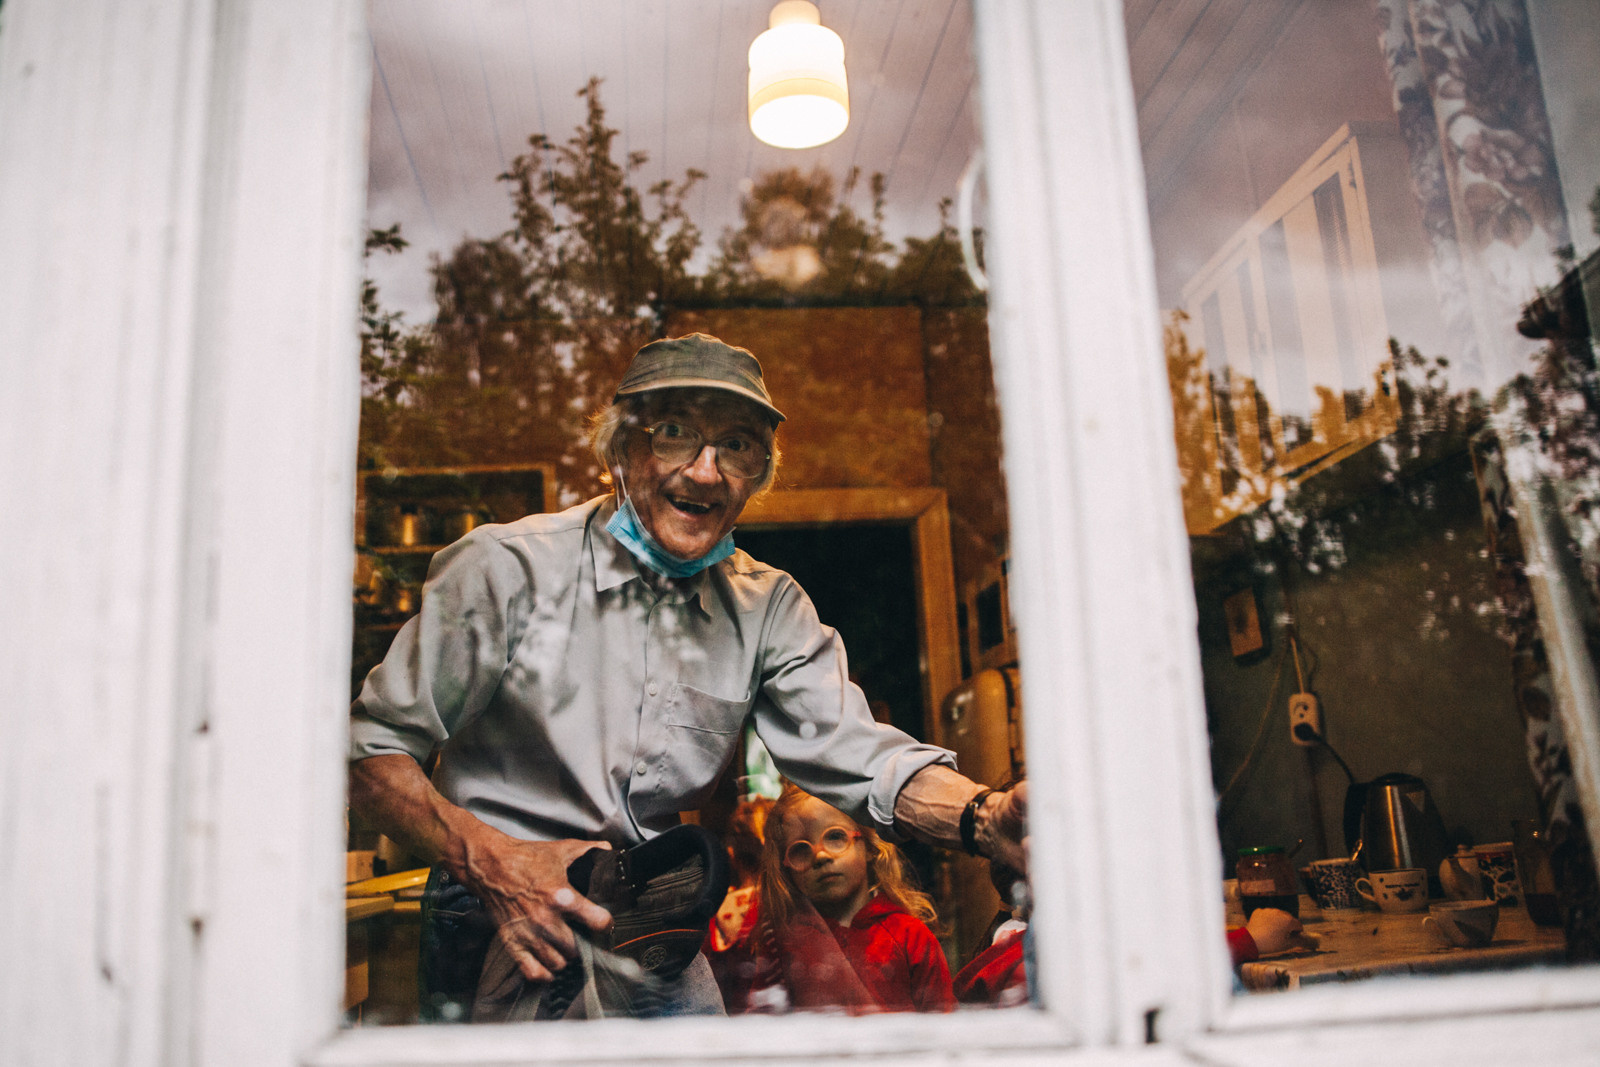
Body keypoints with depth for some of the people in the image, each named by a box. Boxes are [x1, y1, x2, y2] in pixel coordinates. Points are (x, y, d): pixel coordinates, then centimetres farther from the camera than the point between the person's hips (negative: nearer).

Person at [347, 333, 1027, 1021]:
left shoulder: (769, 609, 2)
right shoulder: (507, 569, -11)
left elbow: (852, 753, -9)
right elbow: (372, 750, -8)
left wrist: (990, 817, -31)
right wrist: (491, 861, -26)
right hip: (508, 940, -4)